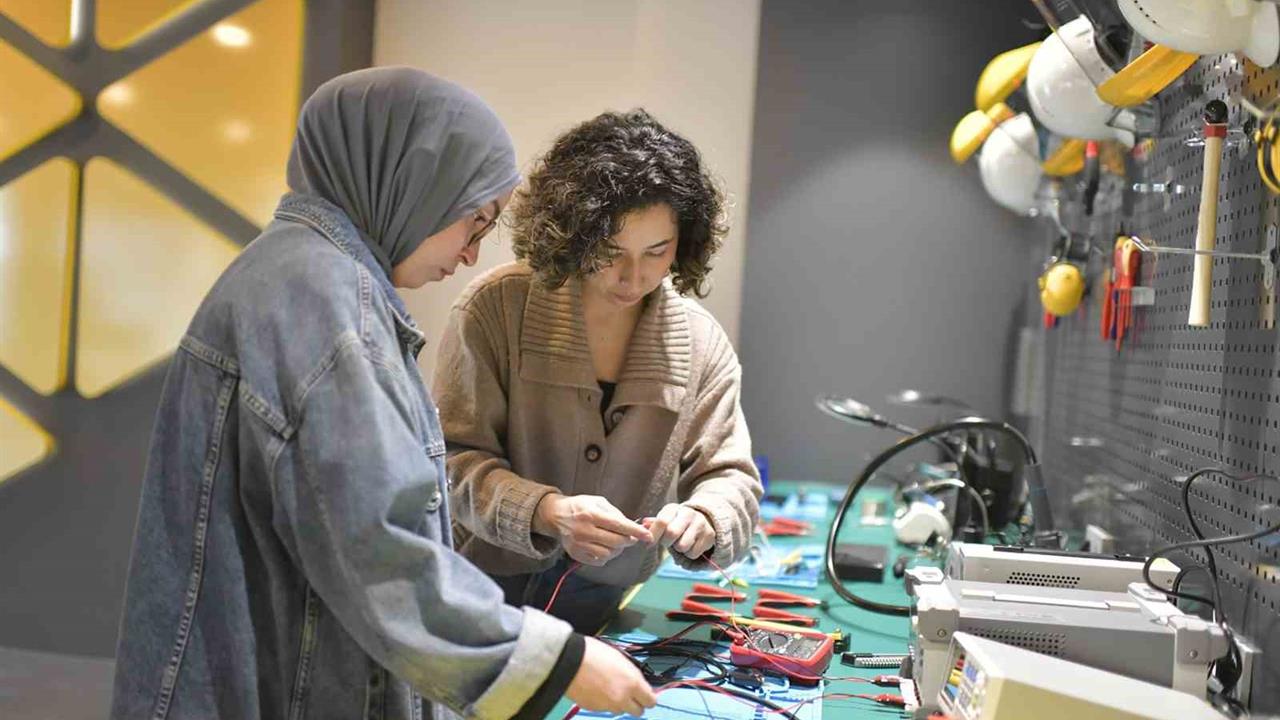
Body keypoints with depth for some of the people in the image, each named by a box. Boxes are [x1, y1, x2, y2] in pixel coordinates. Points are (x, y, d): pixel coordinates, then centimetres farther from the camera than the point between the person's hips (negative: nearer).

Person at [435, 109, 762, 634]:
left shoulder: (702, 343, -2)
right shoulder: (497, 305, -12)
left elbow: (731, 478, 1)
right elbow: (453, 458, -12)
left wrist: (703, 521, -23)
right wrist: (546, 512, -29)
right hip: (480, 587, -2)